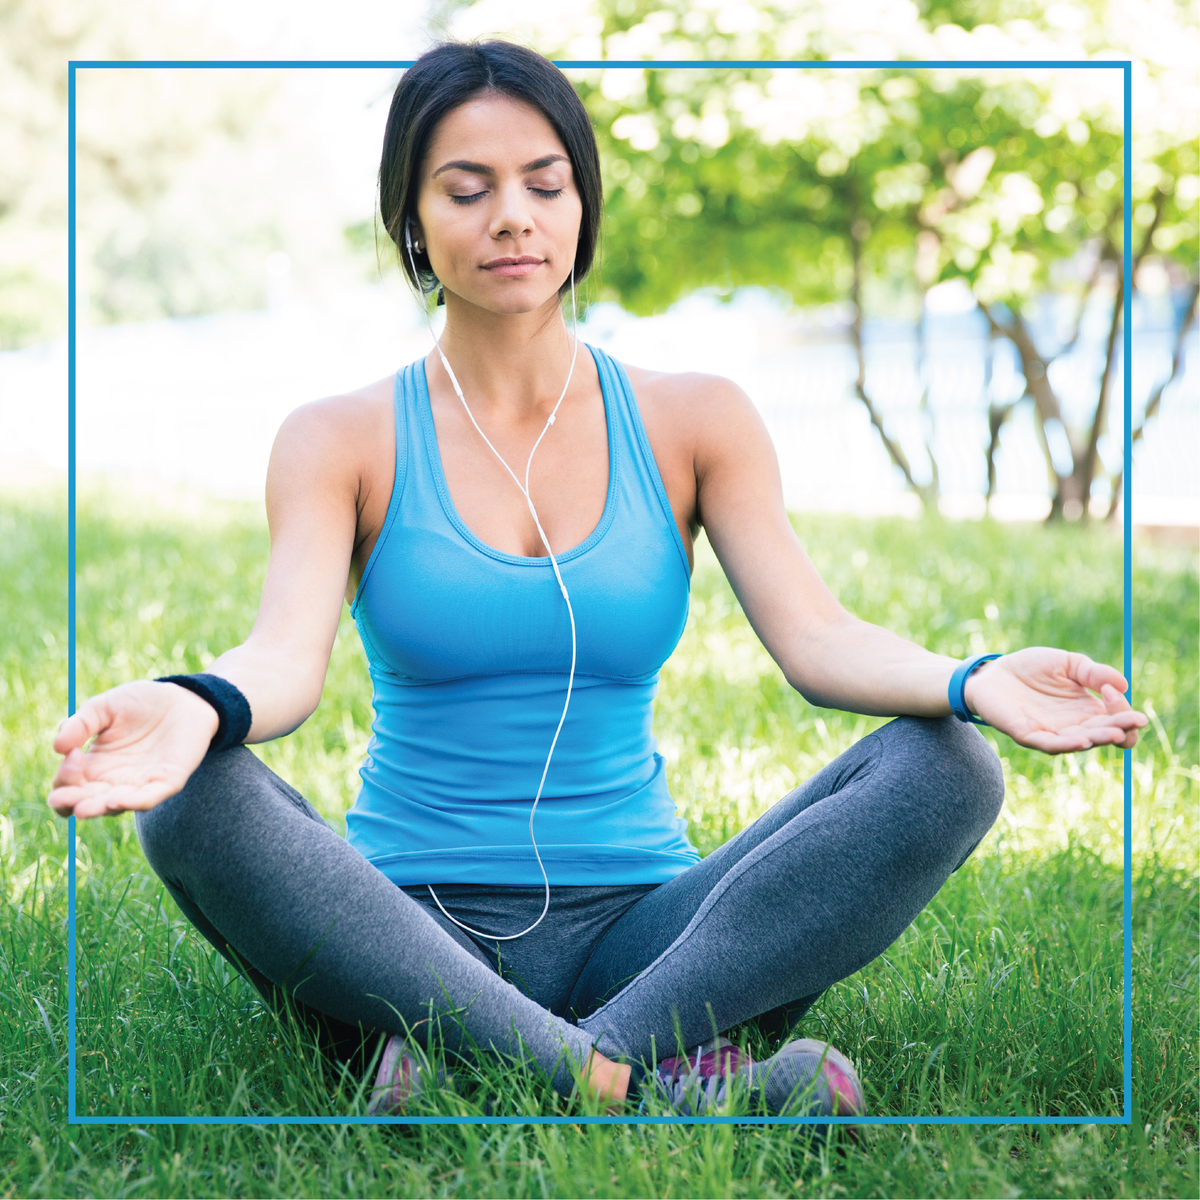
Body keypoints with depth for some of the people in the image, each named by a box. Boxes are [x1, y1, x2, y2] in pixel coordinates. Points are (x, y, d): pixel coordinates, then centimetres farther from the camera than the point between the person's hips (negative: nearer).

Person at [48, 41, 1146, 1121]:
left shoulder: (693, 422, 9)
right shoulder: (342, 442, 5)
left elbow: (816, 637, -4)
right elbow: (289, 655, -12)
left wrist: (971, 683, -25)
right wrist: (199, 708, -37)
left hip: (636, 929, 2)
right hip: (411, 934, -1)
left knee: (945, 770, -19)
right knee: (199, 804, -31)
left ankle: (595, 1053, -31)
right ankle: (646, 1082, -36)